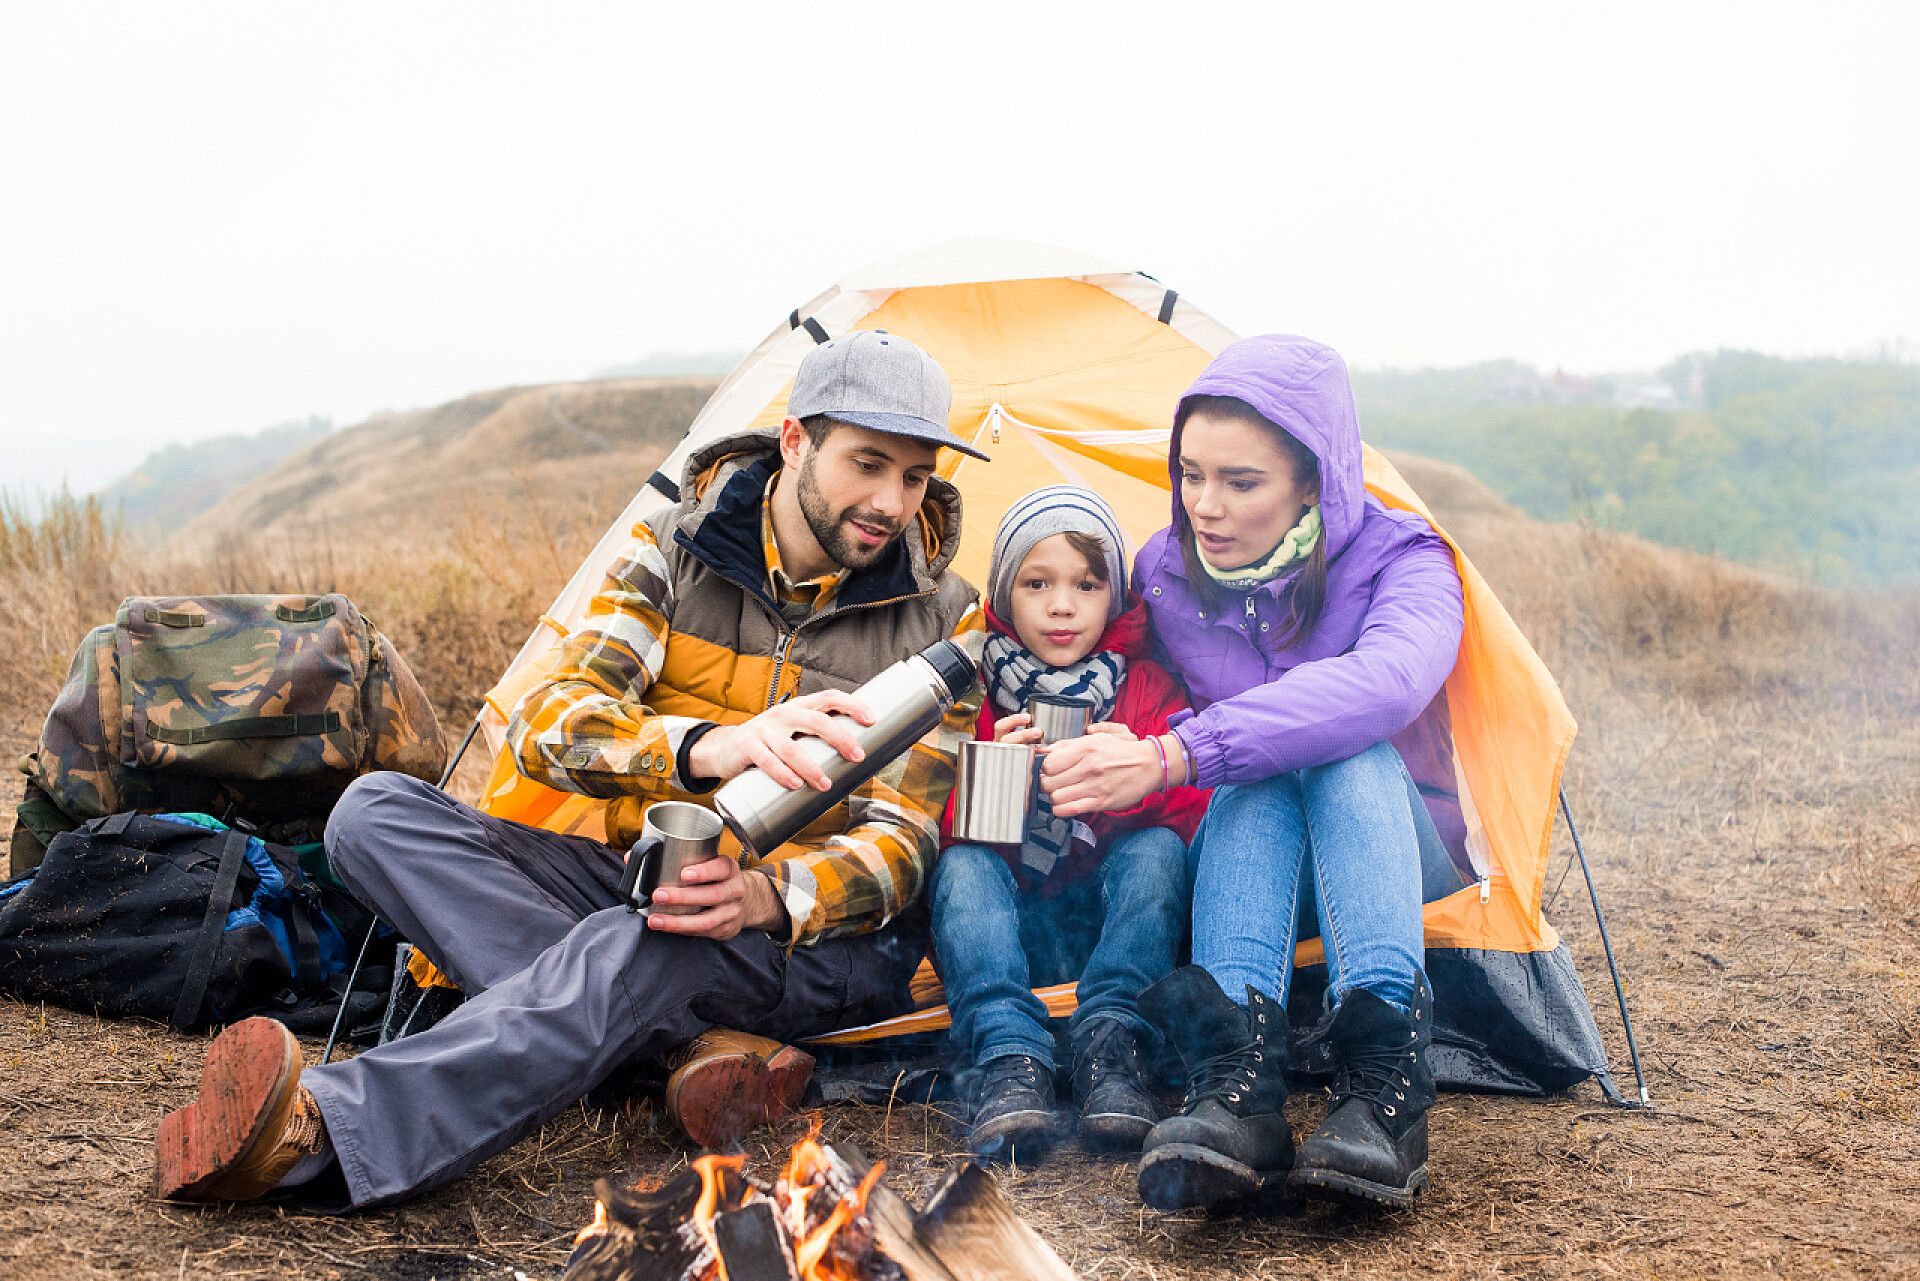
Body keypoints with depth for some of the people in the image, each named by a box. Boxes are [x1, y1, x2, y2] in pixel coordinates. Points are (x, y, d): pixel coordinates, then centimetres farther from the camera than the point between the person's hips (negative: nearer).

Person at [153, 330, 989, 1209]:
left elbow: (902, 839, -8)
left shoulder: (941, 622, -5)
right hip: (650, 886, 4)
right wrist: (703, 749, -41)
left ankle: (318, 1136, -53)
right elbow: (548, 723, -17)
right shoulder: (670, 555, -3)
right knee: (377, 813, -18)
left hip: (821, 933, -4)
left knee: (637, 948, -41)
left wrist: (770, 898, -33)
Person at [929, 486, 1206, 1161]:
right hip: (1003, 926, 0)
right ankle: (1009, 1057, -47)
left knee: (1157, 849, -27)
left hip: (1103, 923, 0)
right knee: (962, 865, -30)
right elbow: (941, 826, -6)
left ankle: (1106, 1043, -39)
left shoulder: (1146, 687, 5)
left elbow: (1192, 808, -8)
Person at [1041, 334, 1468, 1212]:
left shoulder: (1399, 560, -16)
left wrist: (1179, 755, -49)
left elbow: (1389, 679, -40)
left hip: (1396, 850, -1)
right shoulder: (1162, 573, -5)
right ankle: (1238, 1088, -51)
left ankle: (1386, 1086, -47)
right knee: (1260, 776, -34)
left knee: (1346, 753, -35)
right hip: (1237, 860, 2)